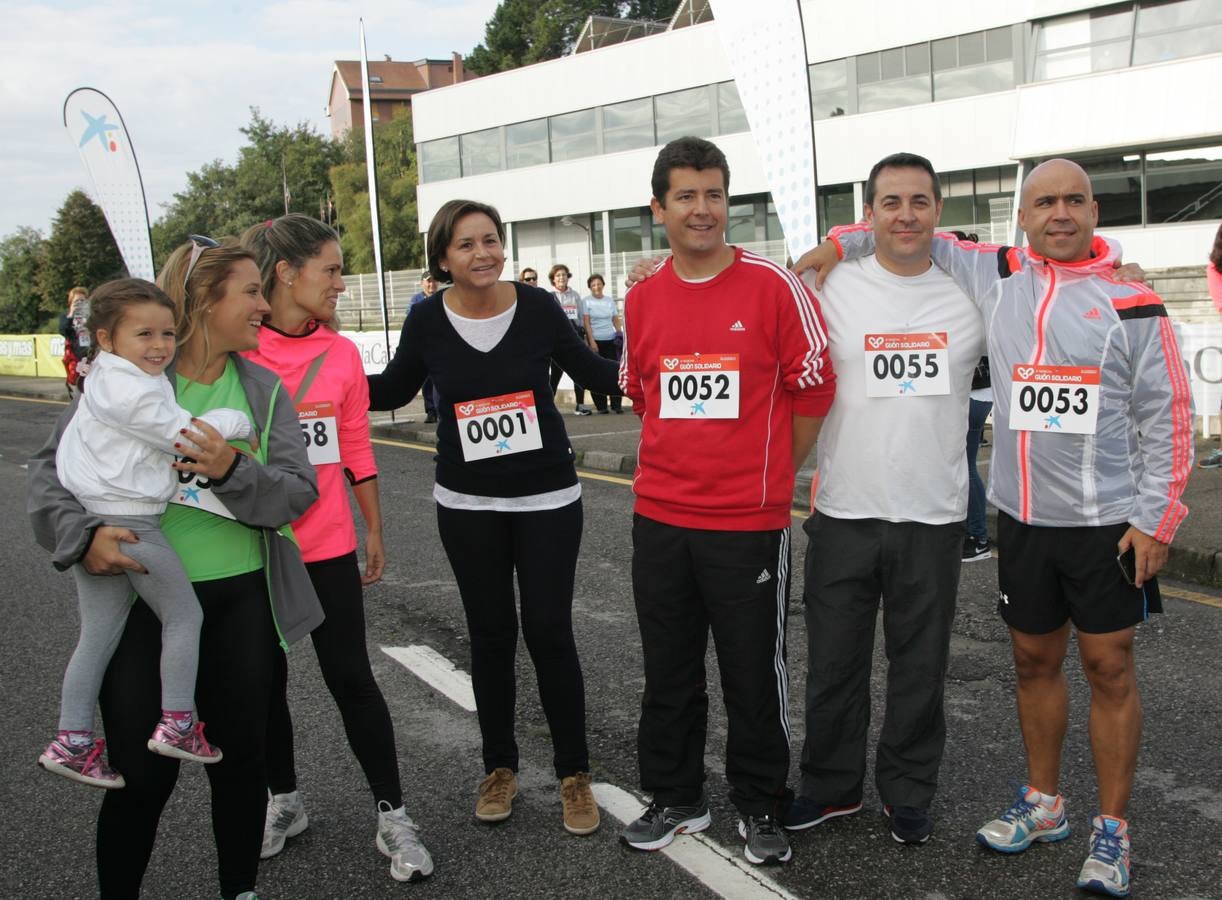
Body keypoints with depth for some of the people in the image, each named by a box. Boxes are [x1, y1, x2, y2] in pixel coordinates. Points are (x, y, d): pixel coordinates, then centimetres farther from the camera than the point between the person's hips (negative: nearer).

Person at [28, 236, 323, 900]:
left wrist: (233, 472, -23)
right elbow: (52, 468, -3)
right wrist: (82, 534, -20)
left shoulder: (264, 390, 4)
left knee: (240, 757, 11)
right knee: (144, 771, 1)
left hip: (240, 599, 3)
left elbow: (298, 492, -5)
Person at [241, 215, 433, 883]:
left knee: (351, 679, 4)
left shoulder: (341, 353, 0)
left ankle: (392, 815, 16)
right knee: (265, 682, 14)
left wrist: (374, 530, 11)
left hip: (327, 549, 1)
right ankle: (284, 800, 35)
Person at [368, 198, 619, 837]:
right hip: (468, 505, 2)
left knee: (549, 631, -1)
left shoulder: (537, 307, -9)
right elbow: (392, 391, 9)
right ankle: (499, 766, 29)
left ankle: (574, 773, 17)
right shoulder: (428, 320, -6)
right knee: (490, 633, 10)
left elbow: (591, 371, 4)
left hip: (547, 498, -1)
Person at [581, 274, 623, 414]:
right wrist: (591, 341, -10)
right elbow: (586, 323, -3)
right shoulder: (586, 302, 3)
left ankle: (616, 405, 0)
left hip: (611, 340, 2)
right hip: (595, 341, -2)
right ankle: (601, 406, 5)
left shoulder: (610, 301, 13)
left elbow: (616, 320, 16)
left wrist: (620, 334, 2)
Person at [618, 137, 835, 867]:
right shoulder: (642, 299, 4)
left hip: (750, 522, -4)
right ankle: (675, 797, 32)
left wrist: (771, 472, 4)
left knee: (754, 672, 8)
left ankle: (760, 807, 27)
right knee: (668, 669, 14)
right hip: (659, 518, 4)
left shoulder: (774, 286, -8)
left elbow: (814, 388, -2)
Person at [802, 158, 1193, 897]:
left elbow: (1167, 416, -5)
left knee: (1109, 668, 3)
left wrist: (1157, 519, -9)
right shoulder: (997, 277, 4)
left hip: (1109, 524, -3)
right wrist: (841, 244, 5)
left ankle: (1112, 831, 16)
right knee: (1035, 660, 14)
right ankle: (1044, 803, 31)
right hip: (1022, 518, 4)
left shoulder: (1130, 301, -6)